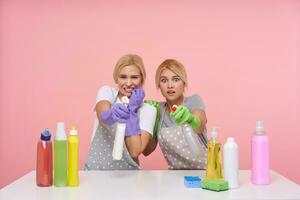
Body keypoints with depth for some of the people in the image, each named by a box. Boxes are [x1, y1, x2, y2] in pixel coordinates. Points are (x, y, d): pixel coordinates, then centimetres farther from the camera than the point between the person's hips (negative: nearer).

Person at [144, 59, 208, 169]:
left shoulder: (194, 101, -6)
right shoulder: (159, 109, 2)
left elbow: (200, 127, -27)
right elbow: (147, 150, -1)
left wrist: (190, 118, -47)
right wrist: (151, 118, -10)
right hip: (176, 174, 1)